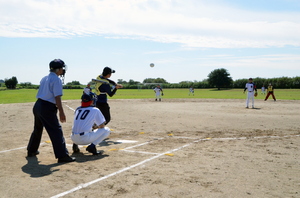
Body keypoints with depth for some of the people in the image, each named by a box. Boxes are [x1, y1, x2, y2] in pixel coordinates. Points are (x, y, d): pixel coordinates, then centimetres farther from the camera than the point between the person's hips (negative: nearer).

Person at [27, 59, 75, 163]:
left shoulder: (44, 78, 15)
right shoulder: (57, 79, -11)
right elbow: (57, 98, -18)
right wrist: (61, 112, -18)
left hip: (37, 105, 9)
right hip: (47, 108, -9)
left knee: (37, 129, 24)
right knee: (56, 131, -7)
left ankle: (31, 150, 39)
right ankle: (62, 155, -10)